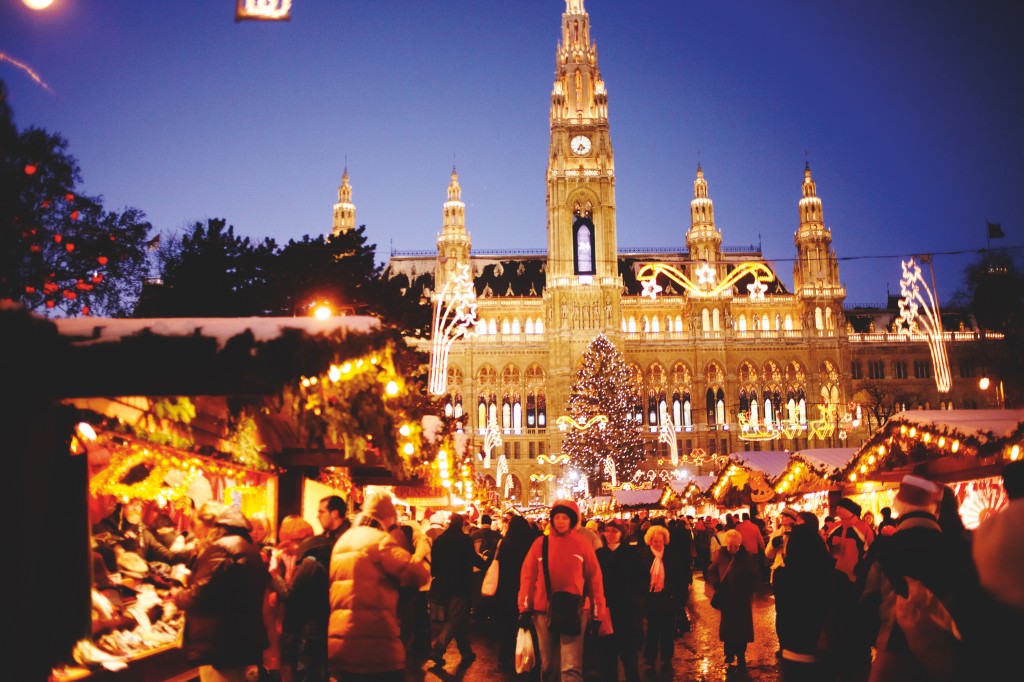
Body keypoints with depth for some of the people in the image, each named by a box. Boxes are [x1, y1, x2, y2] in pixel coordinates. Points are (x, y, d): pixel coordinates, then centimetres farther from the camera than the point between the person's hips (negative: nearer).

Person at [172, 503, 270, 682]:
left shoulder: (221, 549, -16)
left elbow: (200, 597, -20)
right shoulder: (250, 549, 15)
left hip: (219, 645, -10)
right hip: (243, 640, 10)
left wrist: (179, 596, 0)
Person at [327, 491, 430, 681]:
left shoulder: (342, 541, 18)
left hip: (338, 646, 8)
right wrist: (422, 540, 1)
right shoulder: (379, 539, -8)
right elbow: (419, 573, -14)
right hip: (373, 646, -8)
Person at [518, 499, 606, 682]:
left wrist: (598, 613, 1)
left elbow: (594, 578, 2)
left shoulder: (582, 544, 1)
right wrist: (525, 609, -2)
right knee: (548, 665, 12)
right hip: (543, 611, 2)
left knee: (572, 667, -8)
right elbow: (528, 576, 3)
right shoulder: (541, 543, 3)